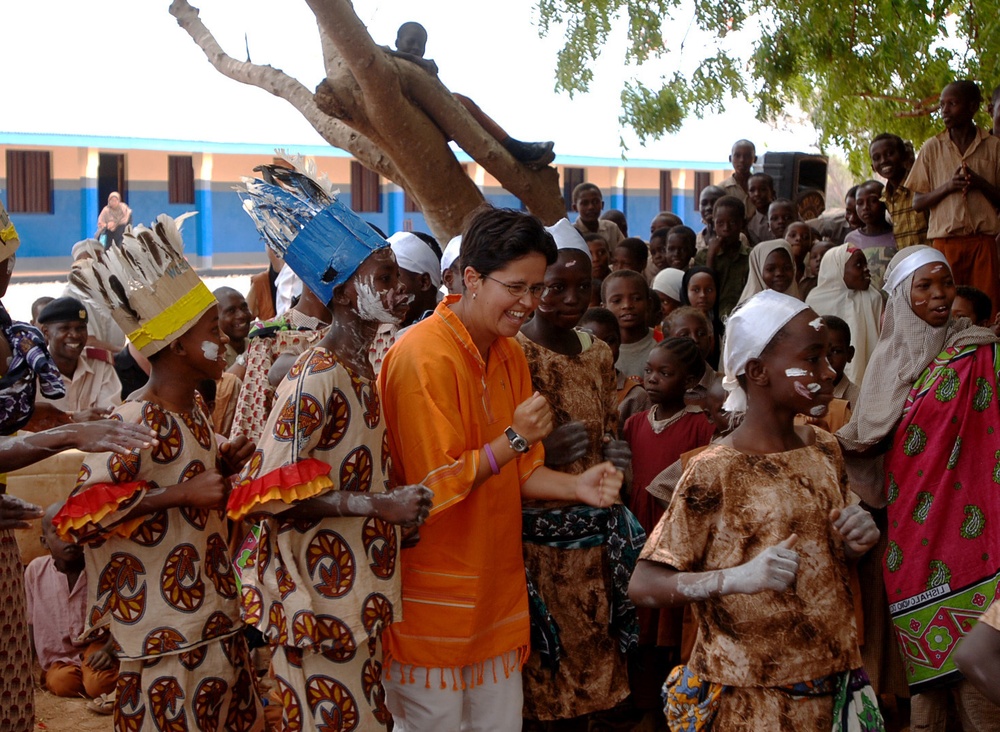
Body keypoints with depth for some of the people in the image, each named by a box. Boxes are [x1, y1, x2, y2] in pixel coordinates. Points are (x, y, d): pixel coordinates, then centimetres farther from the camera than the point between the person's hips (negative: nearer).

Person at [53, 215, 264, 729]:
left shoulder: (193, 409, 8)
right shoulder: (136, 424, -18)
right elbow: (74, 514, -24)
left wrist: (219, 468, 3)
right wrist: (182, 494, -25)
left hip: (217, 625, 9)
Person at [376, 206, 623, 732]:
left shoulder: (508, 354, 8)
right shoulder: (424, 357, -19)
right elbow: (433, 485, -19)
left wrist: (578, 487, -5)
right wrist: (514, 439, -26)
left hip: (495, 588, 8)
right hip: (433, 599, -8)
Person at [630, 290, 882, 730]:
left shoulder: (824, 450, 3)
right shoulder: (715, 474, -17)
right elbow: (643, 585, -18)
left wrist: (857, 541, -5)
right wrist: (739, 577, -32)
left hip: (834, 679, 6)